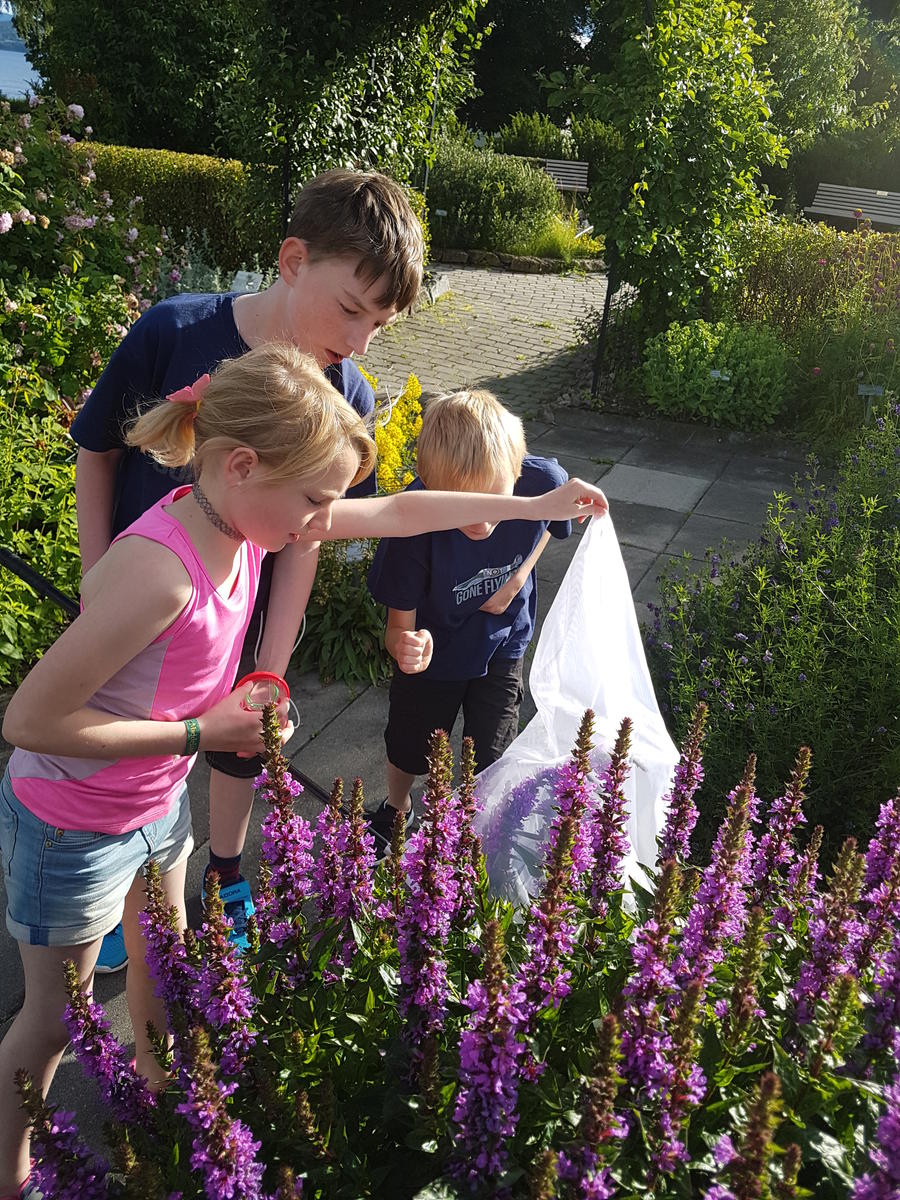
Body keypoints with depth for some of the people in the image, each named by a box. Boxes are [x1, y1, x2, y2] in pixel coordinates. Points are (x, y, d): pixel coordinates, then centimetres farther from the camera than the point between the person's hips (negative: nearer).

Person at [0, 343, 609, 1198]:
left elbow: (394, 513, -3)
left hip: (161, 802, 7)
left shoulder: (244, 517, -14)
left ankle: (157, 1080, 58)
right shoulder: (160, 570, -38)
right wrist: (199, 733, -25)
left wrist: (534, 507, 4)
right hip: (74, 828, -7)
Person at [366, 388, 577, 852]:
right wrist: (404, 645, -51)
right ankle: (396, 807, 54)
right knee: (409, 750, 19)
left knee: (491, 759, 12)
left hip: (502, 644, 2)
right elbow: (399, 623, -28)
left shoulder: (542, 480, -31)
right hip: (433, 649, -1)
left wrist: (518, 576, -17)